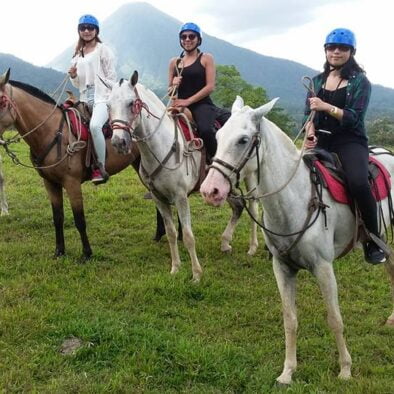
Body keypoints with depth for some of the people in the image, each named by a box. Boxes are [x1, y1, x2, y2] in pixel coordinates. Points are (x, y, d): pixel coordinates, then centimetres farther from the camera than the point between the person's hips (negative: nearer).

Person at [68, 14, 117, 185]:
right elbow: (78, 84, 21)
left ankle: (101, 169, -26)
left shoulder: (103, 50, 2)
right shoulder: (77, 54, 19)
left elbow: (111, 77, -1)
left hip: (102, 97, -8)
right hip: (85, 99, 8)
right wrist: (73, 76, -1)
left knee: (94, 125, -33)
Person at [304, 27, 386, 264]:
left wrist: (327, 107, -22)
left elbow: (354, 118, -8)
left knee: (358, 183, -32)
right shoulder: (318, 80, 15)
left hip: (350, 141, -5)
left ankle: (374, 241, -15)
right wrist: (310, 132, -7)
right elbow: (310, 113, 14)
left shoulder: (360, 82, 2)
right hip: (321, 141, 5)